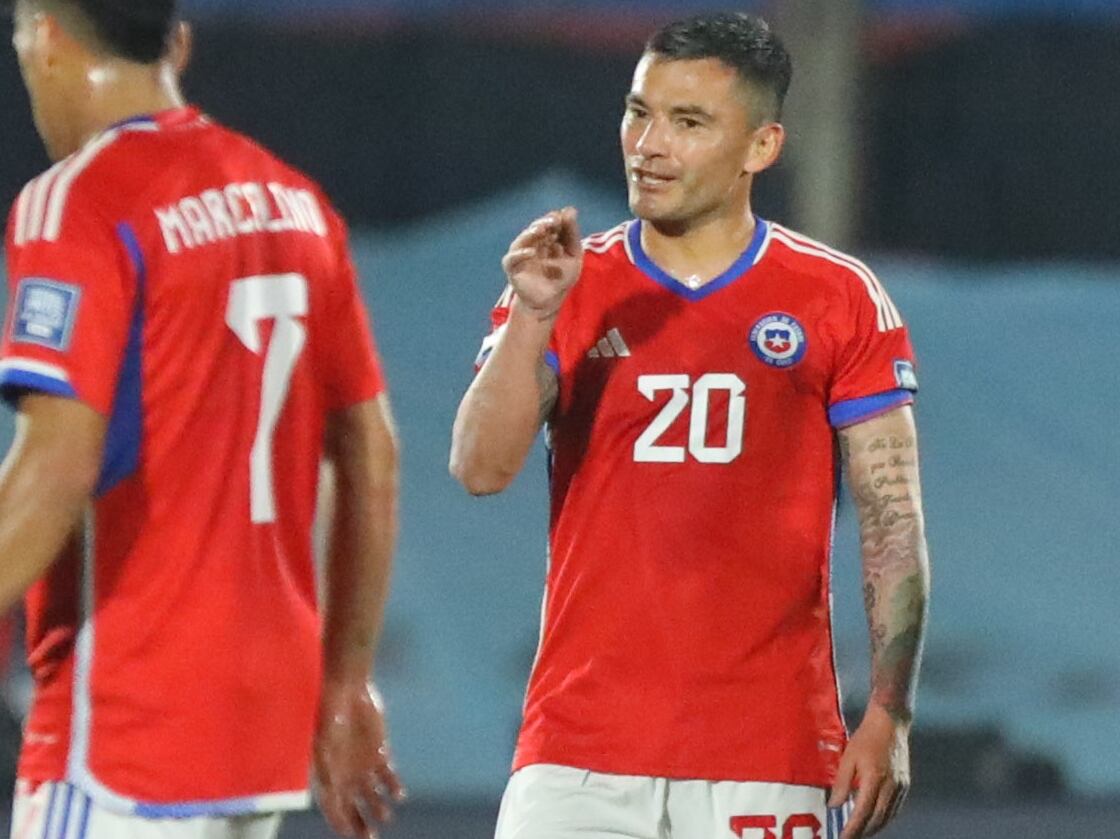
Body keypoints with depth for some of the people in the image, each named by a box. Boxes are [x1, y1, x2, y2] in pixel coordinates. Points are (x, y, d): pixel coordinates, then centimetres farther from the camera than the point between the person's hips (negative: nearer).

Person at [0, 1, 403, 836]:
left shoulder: (75, 201, -10)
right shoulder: (292, 199, 12)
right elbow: (373, 460, 15)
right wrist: (346, 683, 21)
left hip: (122, 733, -8)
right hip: (271, 717, 8)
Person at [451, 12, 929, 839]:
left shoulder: (840, 299, 3)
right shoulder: (571, 290, 7)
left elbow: (894, 521, 2)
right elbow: (481, 470, -4)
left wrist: (889, 717, -5)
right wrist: (532, 315, -17)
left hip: (768, 759, -1)